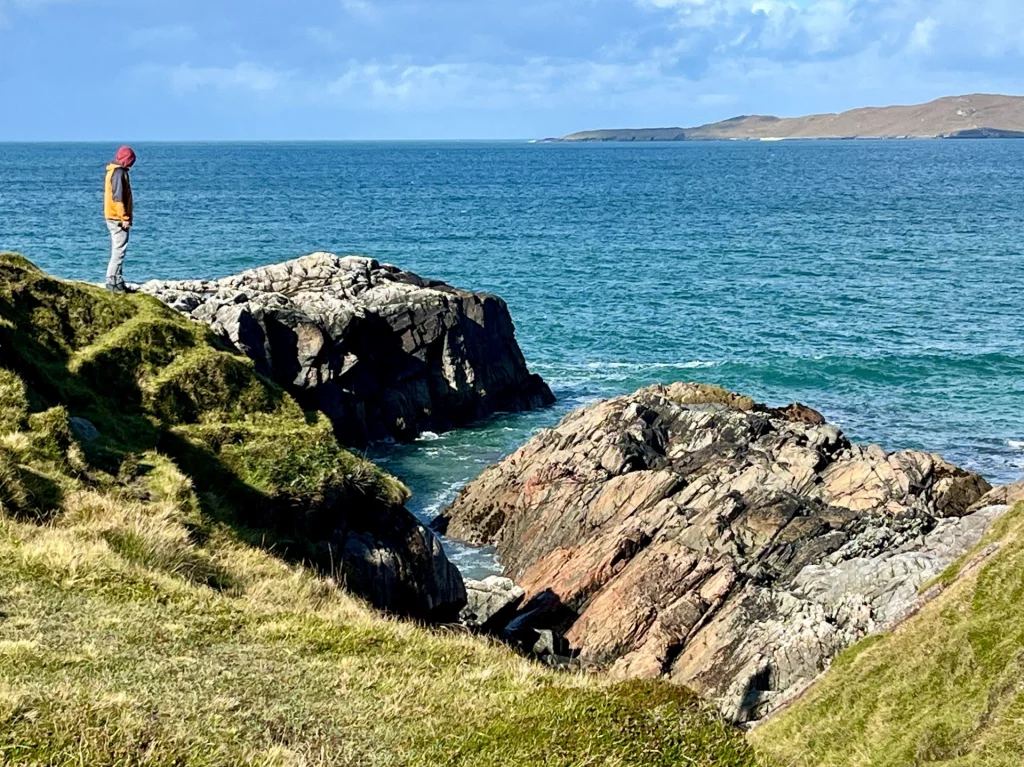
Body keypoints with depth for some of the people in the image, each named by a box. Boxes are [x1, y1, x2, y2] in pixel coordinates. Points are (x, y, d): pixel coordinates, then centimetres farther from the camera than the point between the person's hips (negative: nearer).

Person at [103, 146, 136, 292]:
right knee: (119, 250, -9)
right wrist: (125, 218, -20)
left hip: (113, 217, 10)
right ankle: (113, 282, -10)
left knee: (117, 251, 13)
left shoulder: (113, 171, 17)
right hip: (118, 218, -10)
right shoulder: (119, 172, -14)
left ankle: (117, 281, 17)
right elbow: (118, 197, -20)